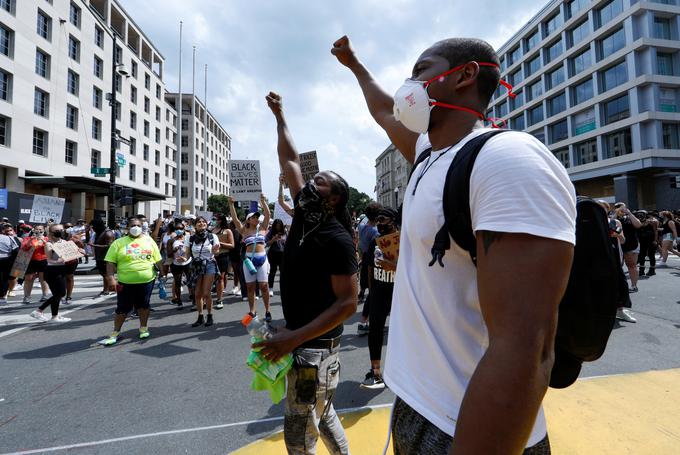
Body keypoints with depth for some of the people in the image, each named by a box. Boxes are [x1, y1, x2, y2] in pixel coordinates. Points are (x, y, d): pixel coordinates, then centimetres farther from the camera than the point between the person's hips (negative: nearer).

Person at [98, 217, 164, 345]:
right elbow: (110, 262, -4)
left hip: (147, 281, 1)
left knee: (143, 305, 13)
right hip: (126, 282, -1)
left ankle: (144, 328, 29)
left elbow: (158, 260, 8)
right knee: (122, 308, 7)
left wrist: (162, 274, 6)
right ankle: (115, 333, 20)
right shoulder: (119, 243, -2)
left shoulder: (149, 240, 4)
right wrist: (111, 278, -14)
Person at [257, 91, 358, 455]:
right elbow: (290, 159, 11)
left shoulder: (336, 239, -19)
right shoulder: (304, 216, 2)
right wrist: (279, 115, 18)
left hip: (315, 345, -8)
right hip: (300, 338, 8)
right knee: (321, 416, 23)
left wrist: (295, 338, -26)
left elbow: (347, 303, -21)